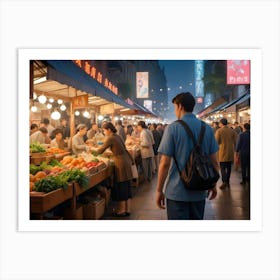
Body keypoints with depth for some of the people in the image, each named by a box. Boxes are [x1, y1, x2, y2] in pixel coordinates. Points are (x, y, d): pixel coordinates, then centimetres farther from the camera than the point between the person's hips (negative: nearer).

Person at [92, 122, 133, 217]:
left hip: (121, 163, -8)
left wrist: (93, 148, 10)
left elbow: (100, 151, -9)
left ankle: (121, 210, 12)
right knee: (126, 186, 12)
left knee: (121, 187, 2)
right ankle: (127, 209, 20)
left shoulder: (110, 138, -12)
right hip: (126, 161, 8)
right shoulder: (117, 136, 13)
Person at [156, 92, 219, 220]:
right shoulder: (207, 129, 2)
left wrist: (159, 190, -5)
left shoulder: (172, 128, -12)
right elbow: (214, 162, 5)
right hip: (200, 191, 5)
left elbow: (165, 163, -14)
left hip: (177, 192, -4)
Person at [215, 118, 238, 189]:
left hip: (222, 152, -4)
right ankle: (227, 181, 21)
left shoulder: (219, 131, -9)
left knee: (223, 168, 0)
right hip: (230, 152, 4)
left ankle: (224, 182, -8)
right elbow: (235, 141, 5)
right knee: (229, 167, 13)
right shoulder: (232, 131, 4)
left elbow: (216, 141, -11)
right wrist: (233, 149, 16)